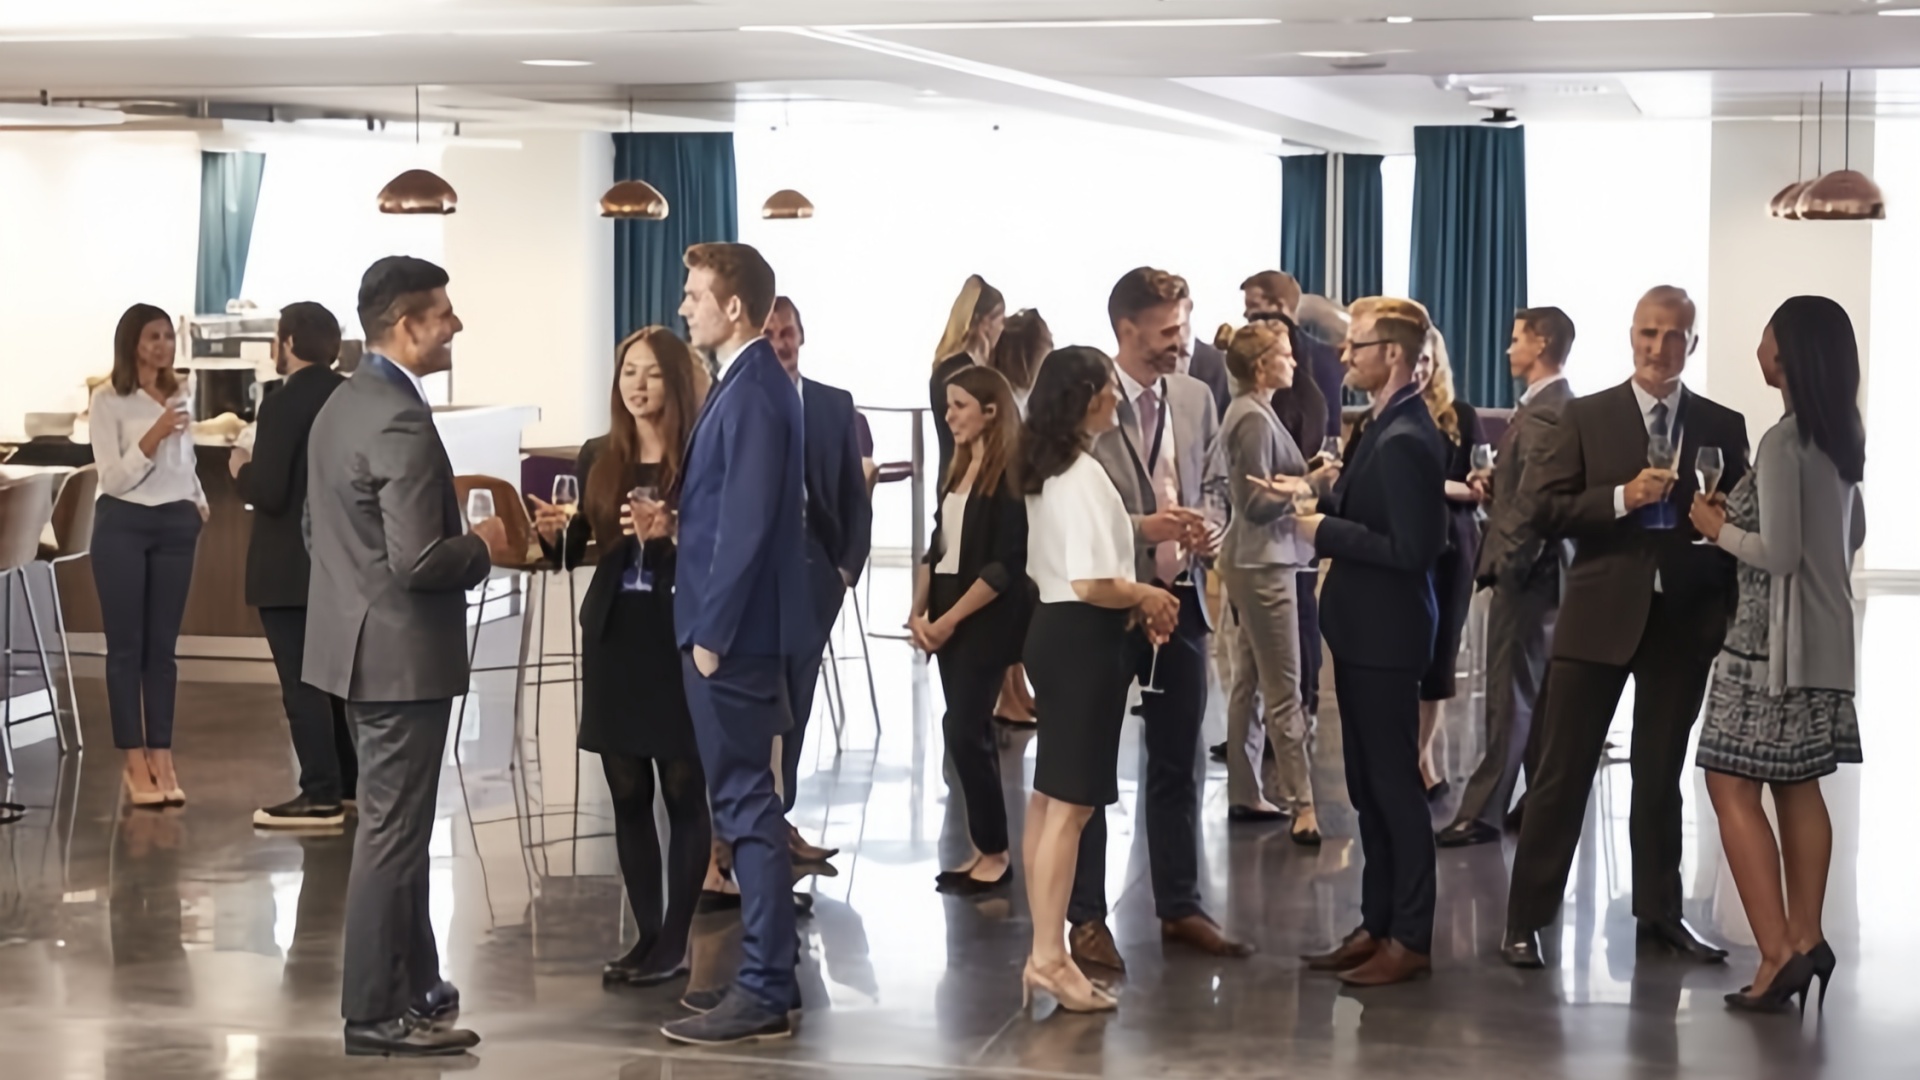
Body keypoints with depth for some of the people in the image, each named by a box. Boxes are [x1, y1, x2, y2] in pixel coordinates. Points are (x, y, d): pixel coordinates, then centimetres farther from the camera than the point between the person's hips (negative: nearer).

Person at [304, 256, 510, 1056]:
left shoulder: (341, 405, 10)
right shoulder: (402, 422, -22)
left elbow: (320, 527, 19)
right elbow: (417, 561, -27)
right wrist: (483, 546, -8)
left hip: (359, 640, 10)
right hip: (401, 650, -10)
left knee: (396, 825, 18)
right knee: (393, 832, -2)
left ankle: (414, 983, 28)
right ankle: (375, 1011, 5)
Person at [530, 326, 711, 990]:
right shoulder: (598, 458, 8)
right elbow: (574, 551, 14)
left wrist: (669, 533, -27)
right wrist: (554, 532, -7)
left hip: (681, 639, -5)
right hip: (613, 638, 5)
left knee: (683, 792, 0)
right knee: (627, 794, 9)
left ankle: (675, 943, 7)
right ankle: (647, 934, 18)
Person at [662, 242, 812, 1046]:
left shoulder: (752, 393, -17)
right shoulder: (748, 383, 13)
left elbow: (746, 526, -21)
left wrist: (712, 633, -19)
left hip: (733, 629, -10)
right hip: (730, 625, 10)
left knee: (746, 807, -5)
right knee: (746, 804, 14)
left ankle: (764, 992, 0)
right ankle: (766, 972, 22)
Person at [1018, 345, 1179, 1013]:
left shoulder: (1047, 471, 12)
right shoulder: (1085, 475, -18)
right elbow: (1093, 584, -25)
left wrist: (1131, 601, 10)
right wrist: (1147, 597, -7)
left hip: (1054, 631, 10)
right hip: (1083, 641, -10)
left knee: (1049, 799, 13)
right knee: (1071, 803, -5)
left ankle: (1045, 952, 20)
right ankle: (1049, 957, -2)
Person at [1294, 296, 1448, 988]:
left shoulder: (1403, 440, -21)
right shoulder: (1390, 427, 9)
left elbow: (1410, 548, -24)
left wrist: (1326, 530, -17)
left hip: (1386, 635, -10)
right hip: (1366, 630, 10)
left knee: (1395, 786, -1)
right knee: (1370, 787, 16)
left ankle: (1410, 939, 8)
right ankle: (1378, 925, 25)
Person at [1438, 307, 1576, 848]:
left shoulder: (1542, 413, -19)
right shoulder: (1565, 406, 12)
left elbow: (1531, 499, -23)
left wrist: (1503, 561, -17)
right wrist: (1494, 487, 2)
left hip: (1526, 568, -10)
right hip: (1548, 565, 10)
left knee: (1511, 695, -5)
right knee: (1541, 693, 15)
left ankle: (1483, 813, -1)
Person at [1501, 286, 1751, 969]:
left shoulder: (1723, 426, 7)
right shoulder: (1586, 417, 2)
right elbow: (1546, 510, -3)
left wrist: (1731, 618, -1)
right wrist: (1622, 498, -18)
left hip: (1684, 622, 2)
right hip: (1599, 618, -2)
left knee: (1662, 775, 12)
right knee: (1561, 773, 0)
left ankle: (1659, 915, 23)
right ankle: (1526, 920, 6)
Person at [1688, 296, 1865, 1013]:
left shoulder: (1782, 443, -19)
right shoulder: (1841, 438, 8)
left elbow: (1778, 553, -20)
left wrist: (1719, 528, -6)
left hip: (1773, 637, -9)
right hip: (1824, 630, 9)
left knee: (1732, 786, -4)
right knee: (1797, 785, 14)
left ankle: (1778, 954, -8)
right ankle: (1805, 939, 16)